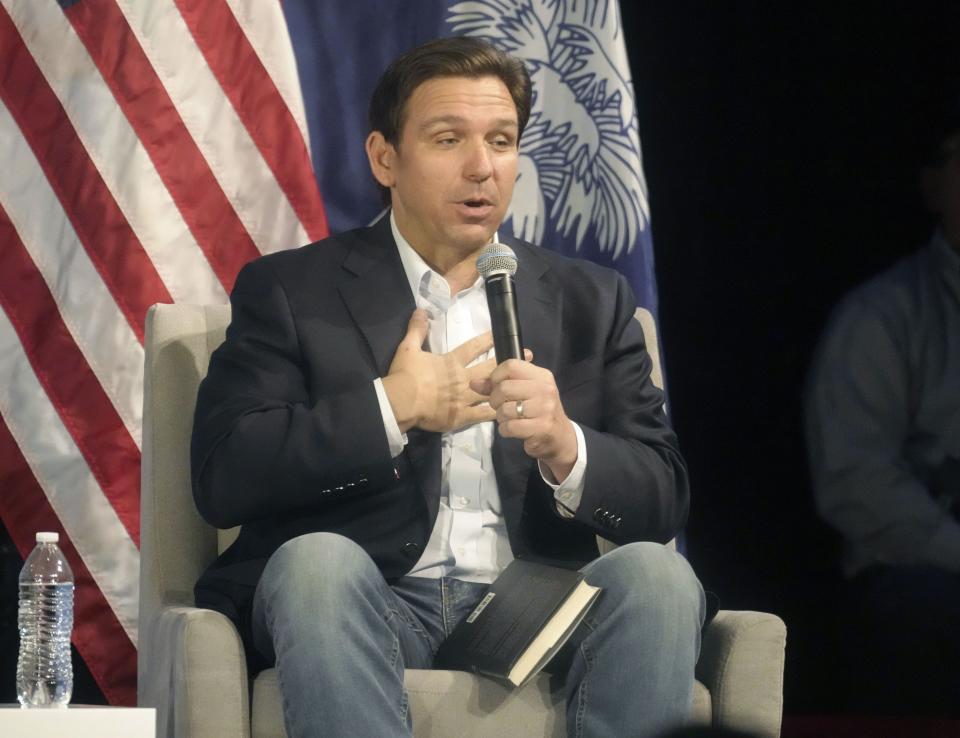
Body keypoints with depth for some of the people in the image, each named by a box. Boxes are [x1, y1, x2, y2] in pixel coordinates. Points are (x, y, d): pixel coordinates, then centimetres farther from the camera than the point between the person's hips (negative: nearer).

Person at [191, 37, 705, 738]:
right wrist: (392, 409, -6)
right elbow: (222, 478, -2)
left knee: (655, 573, -28)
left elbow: (663, 499, 10)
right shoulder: (289, 291, 11)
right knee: (318, 560, -35)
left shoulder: (592, 303, 18)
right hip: (371, 604, -2)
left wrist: (565, 446, -11)